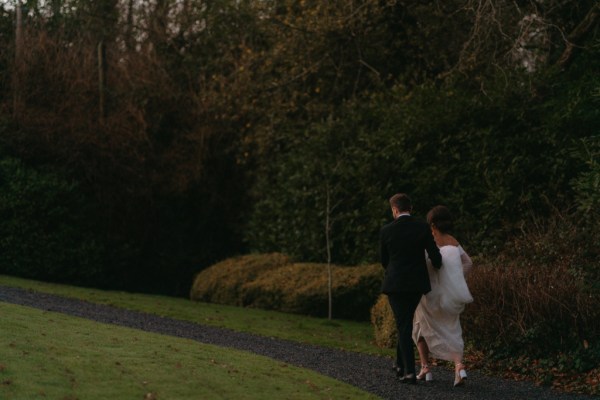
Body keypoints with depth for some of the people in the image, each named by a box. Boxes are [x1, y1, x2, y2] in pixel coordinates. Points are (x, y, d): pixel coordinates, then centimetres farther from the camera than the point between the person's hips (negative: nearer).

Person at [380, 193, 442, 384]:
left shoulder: (386, 231, -5)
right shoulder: (423, 227, -4)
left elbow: (384, 260, 7)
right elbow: (435, 256, -7)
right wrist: (437, 268, 17)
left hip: (395, 284, -2)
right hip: (418, 283, 2)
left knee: (404, 326, 1)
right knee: (406, 322, 21)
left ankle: (409, 372, -9)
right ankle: (401, 364, 26)